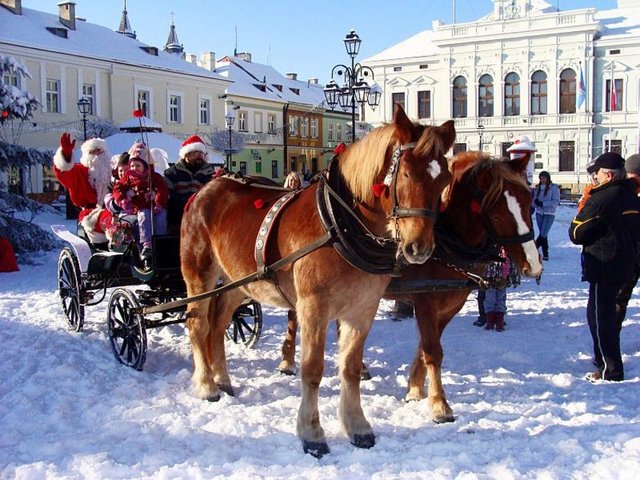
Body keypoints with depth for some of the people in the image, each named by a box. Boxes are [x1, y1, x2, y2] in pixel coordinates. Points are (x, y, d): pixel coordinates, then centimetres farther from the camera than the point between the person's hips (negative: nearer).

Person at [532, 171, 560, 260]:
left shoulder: (554, 188, -7)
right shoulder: (538, 188, 9)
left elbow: (556, 202, -13)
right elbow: (534, 201, 11)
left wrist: (543, 203, -19)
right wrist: (535, 201, -13)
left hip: (549, 214, -5)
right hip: (539, 213, 5)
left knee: (543, 234, -12)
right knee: (543, 235, 7)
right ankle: (545, 254, 11)